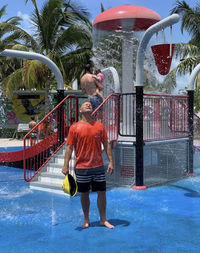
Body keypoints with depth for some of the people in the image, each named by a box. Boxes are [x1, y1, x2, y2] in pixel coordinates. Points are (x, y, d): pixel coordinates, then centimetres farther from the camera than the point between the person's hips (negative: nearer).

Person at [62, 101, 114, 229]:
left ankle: (103, 219, 19)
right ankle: (86, 220, 24)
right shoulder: (74, 127, -1)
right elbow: (69, 147, -1)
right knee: (84, 194, 9)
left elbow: (106, 145, 6)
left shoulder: (99, 126, 4)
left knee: (102, 192, 5)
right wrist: (66, 166, -6)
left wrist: (111, 161, -1)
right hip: (81, 167, -1)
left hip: (98, 166, 2)